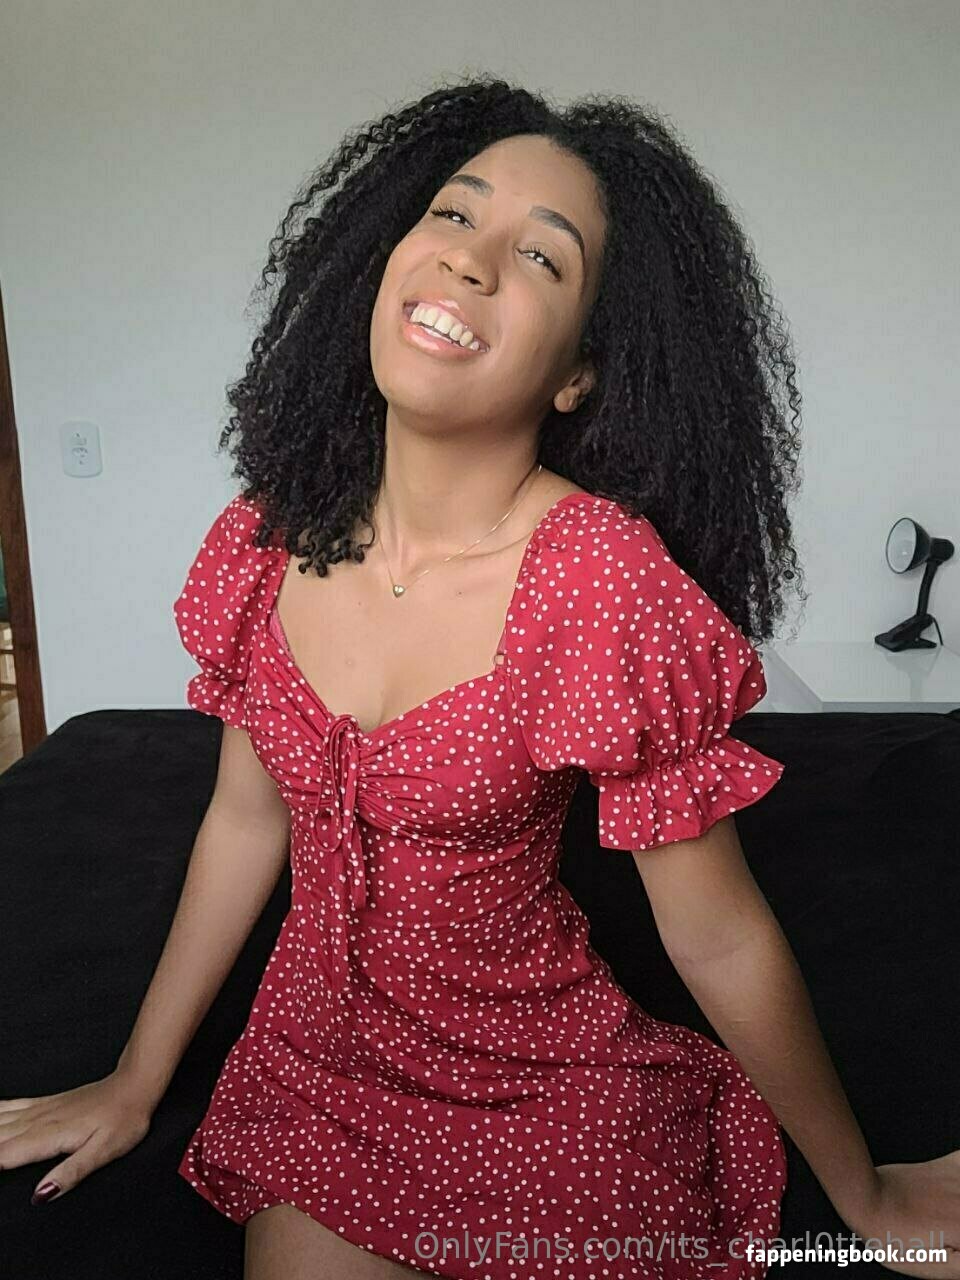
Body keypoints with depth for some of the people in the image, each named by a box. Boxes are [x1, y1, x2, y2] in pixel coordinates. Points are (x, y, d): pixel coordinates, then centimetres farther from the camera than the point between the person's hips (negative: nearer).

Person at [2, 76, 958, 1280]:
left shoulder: (607, 583, -26)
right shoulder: (264, 544, -9)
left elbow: (720, 936, -16)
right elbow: (244, 818, 2)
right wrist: (133, 1085, 11)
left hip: (544, 1102, -3)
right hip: (314, 1064, 4)